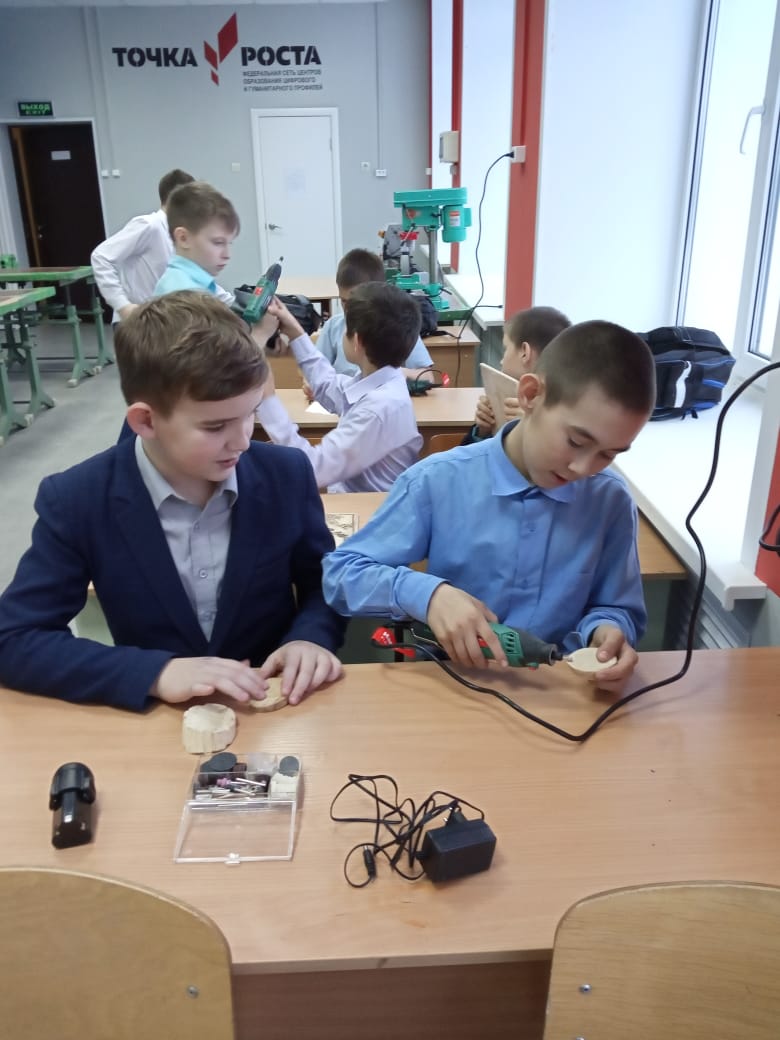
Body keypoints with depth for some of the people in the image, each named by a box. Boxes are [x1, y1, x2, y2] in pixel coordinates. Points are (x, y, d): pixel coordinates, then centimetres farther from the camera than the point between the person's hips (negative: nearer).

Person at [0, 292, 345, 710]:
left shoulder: (287, 475, -7)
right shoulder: (75, 500, -12)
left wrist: (311, 636, -17)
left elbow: (325, 582, 4)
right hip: (155, 719, 1)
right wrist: (155, 673, -25)